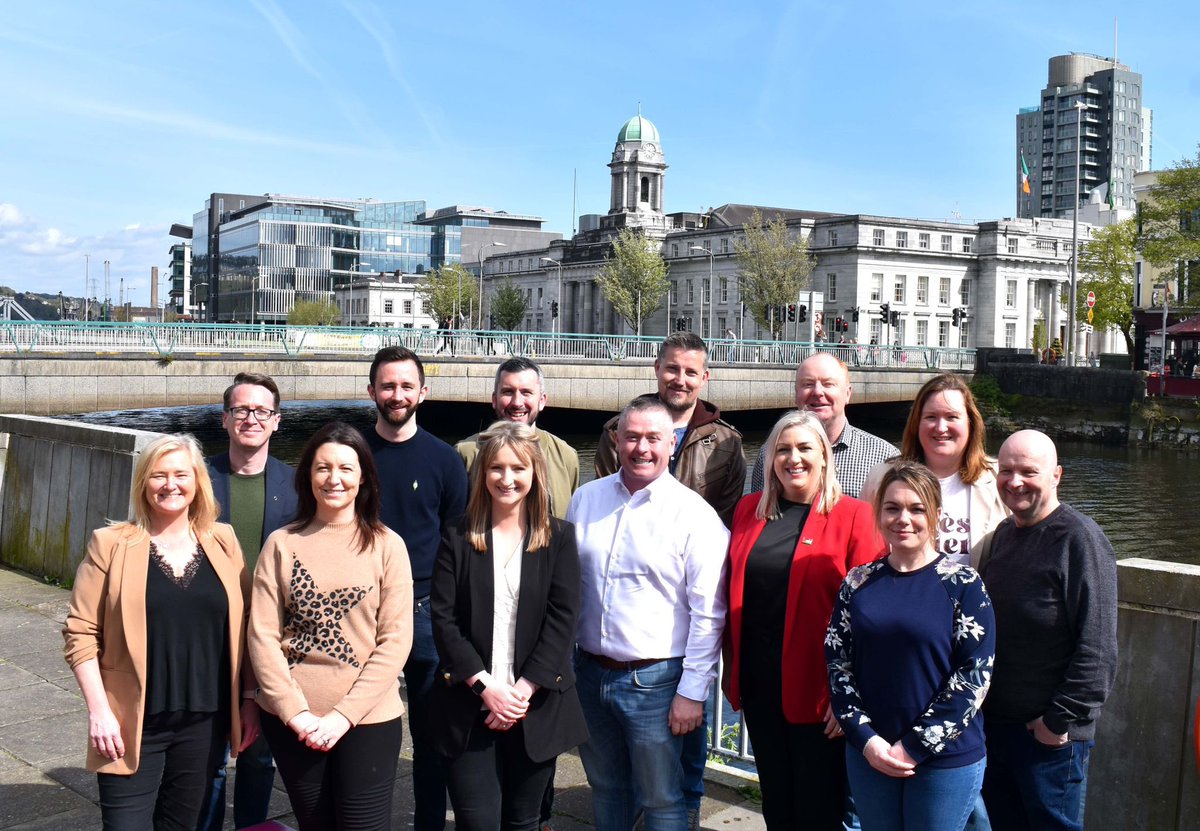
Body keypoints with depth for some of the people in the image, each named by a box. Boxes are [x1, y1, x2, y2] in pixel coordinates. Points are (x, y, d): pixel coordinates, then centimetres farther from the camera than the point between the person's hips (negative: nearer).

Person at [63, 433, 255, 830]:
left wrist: (250, 701, 5)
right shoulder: (111, 544, -4)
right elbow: (81, 633, -5)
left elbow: (243, 628, 8)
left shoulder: (222, 541, 4)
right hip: (133, 724, -3)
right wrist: (98, 710, -11)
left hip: (205, 723, 3)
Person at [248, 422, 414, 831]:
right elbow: (262, 636, -2)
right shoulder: (282, 543, 1)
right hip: (291, 720, 1)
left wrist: (344, 714, -12)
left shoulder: (386, 545, -2)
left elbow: (395, 641, -5)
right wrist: (296, 712, -10)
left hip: (367, 719, -1)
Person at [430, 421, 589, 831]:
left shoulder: (559, 538, 3)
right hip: (469, 709, 0)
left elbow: (562, 620, -3)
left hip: (536, 709, 1)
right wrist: (485, 686, -12)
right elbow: (443, 619, -3)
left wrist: (523, 690, -11)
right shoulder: (458, 537, 3)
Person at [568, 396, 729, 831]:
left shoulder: (694, 515, -11)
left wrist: (692, 691, -12)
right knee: (606, 789, 20)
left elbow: (707, 614, -11)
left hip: (654, 680, -5)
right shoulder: (585, 500, 4)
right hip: (589, 672, 5)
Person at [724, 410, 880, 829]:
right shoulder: (749, 511, 7)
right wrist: (732, 666, 9)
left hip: (816, 690, -4)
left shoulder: (853, 516, -7)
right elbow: (734, 595, 11)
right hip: (759, 685, 5)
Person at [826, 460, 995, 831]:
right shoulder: (858, 583, 3)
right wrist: (866, 739, -8)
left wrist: (916, 745, -13)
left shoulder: (963, 585, -7)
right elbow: (837, 663, 3)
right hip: (868, 755, 3)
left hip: (946, 759, -3)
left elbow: (975, 674, -10)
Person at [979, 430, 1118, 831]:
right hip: (992, 724, 7)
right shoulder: (1003, 534, 10)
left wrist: (1061, 720, -18)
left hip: (1050, 736, -7)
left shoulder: (1079, 538, -15)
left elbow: (1097, 646, -19)